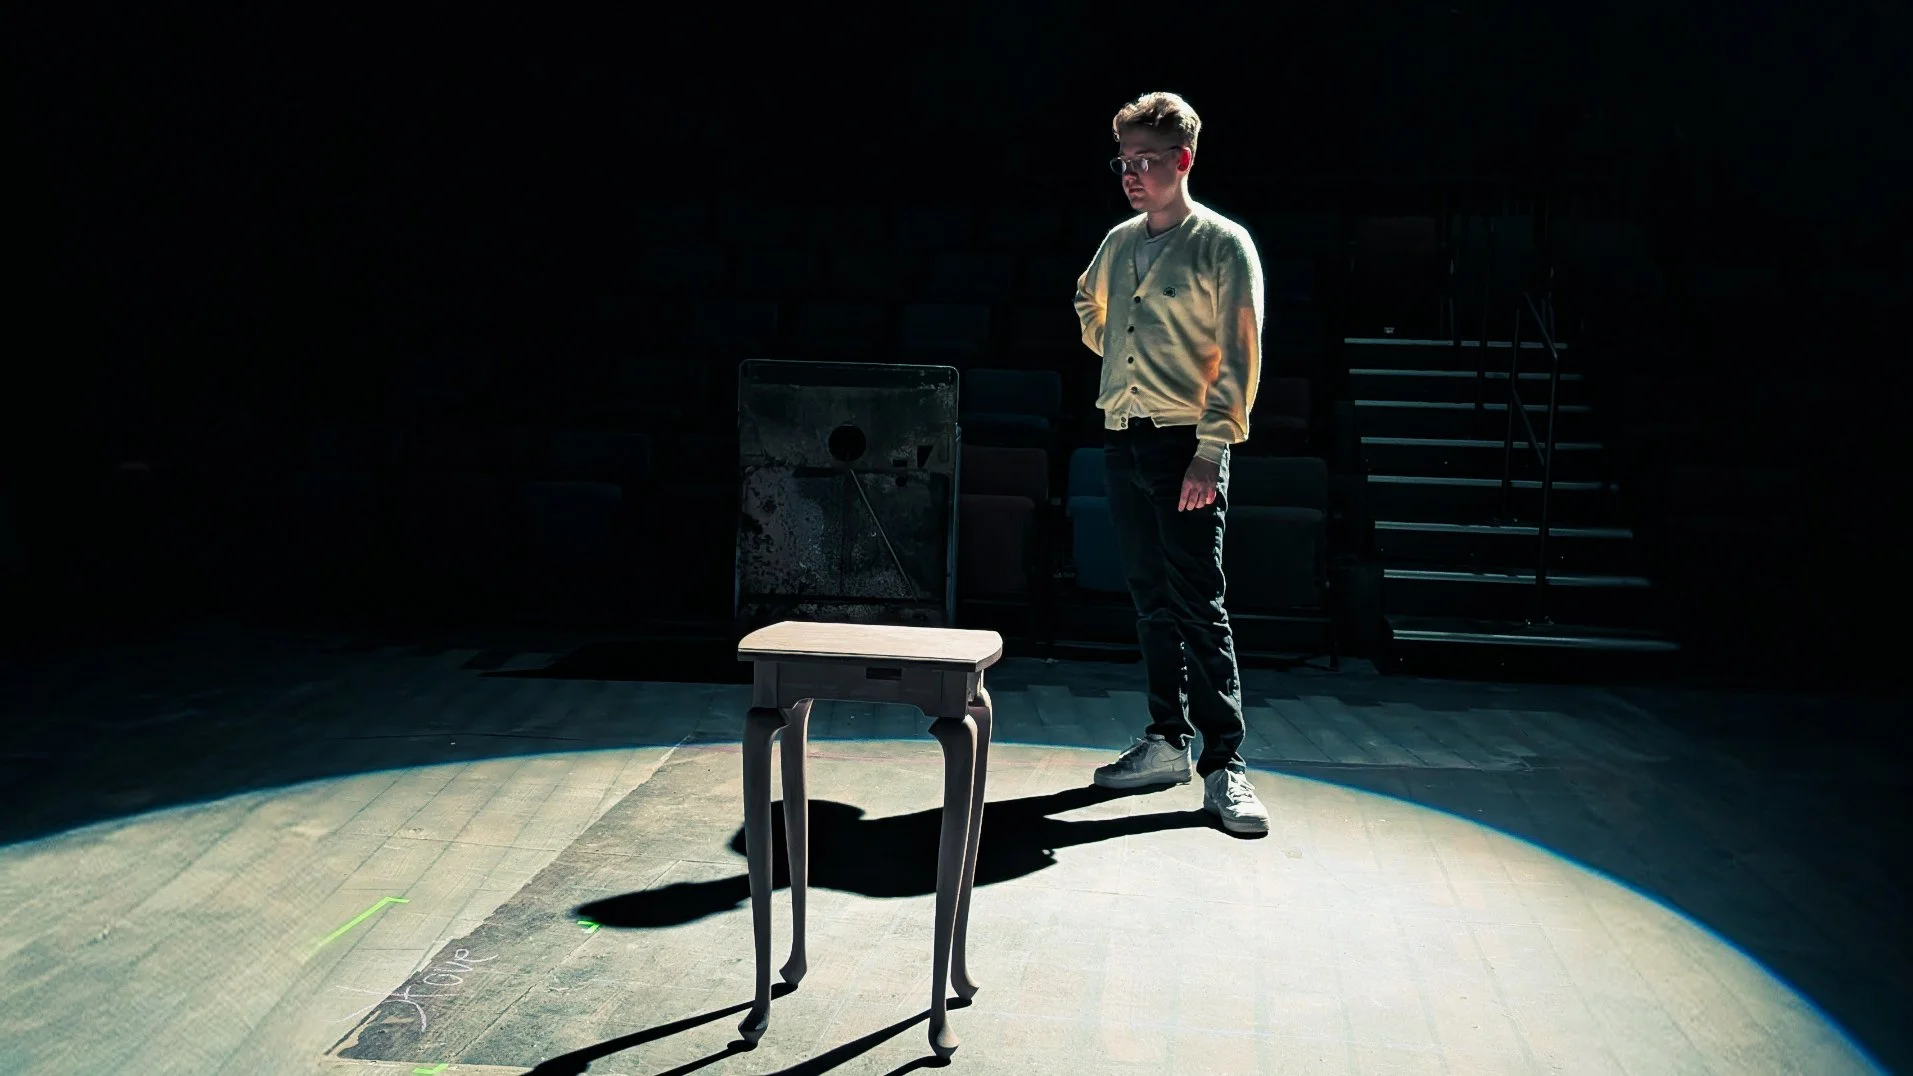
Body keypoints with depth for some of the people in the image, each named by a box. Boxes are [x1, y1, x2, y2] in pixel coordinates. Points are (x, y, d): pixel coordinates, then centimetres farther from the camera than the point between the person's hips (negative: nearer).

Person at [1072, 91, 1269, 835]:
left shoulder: (1223, 245, -6)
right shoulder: (1118, 243, 13)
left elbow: (1238, 356, -12)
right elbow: (1088, 302, 35)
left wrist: (1210, 452, -18)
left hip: (1183, 443, -6)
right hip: (1122, 438, 6)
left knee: (1198, 605, -9)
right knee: (1151, 600, 11)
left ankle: (1223, 766, -4)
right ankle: (1167, 741, 21)